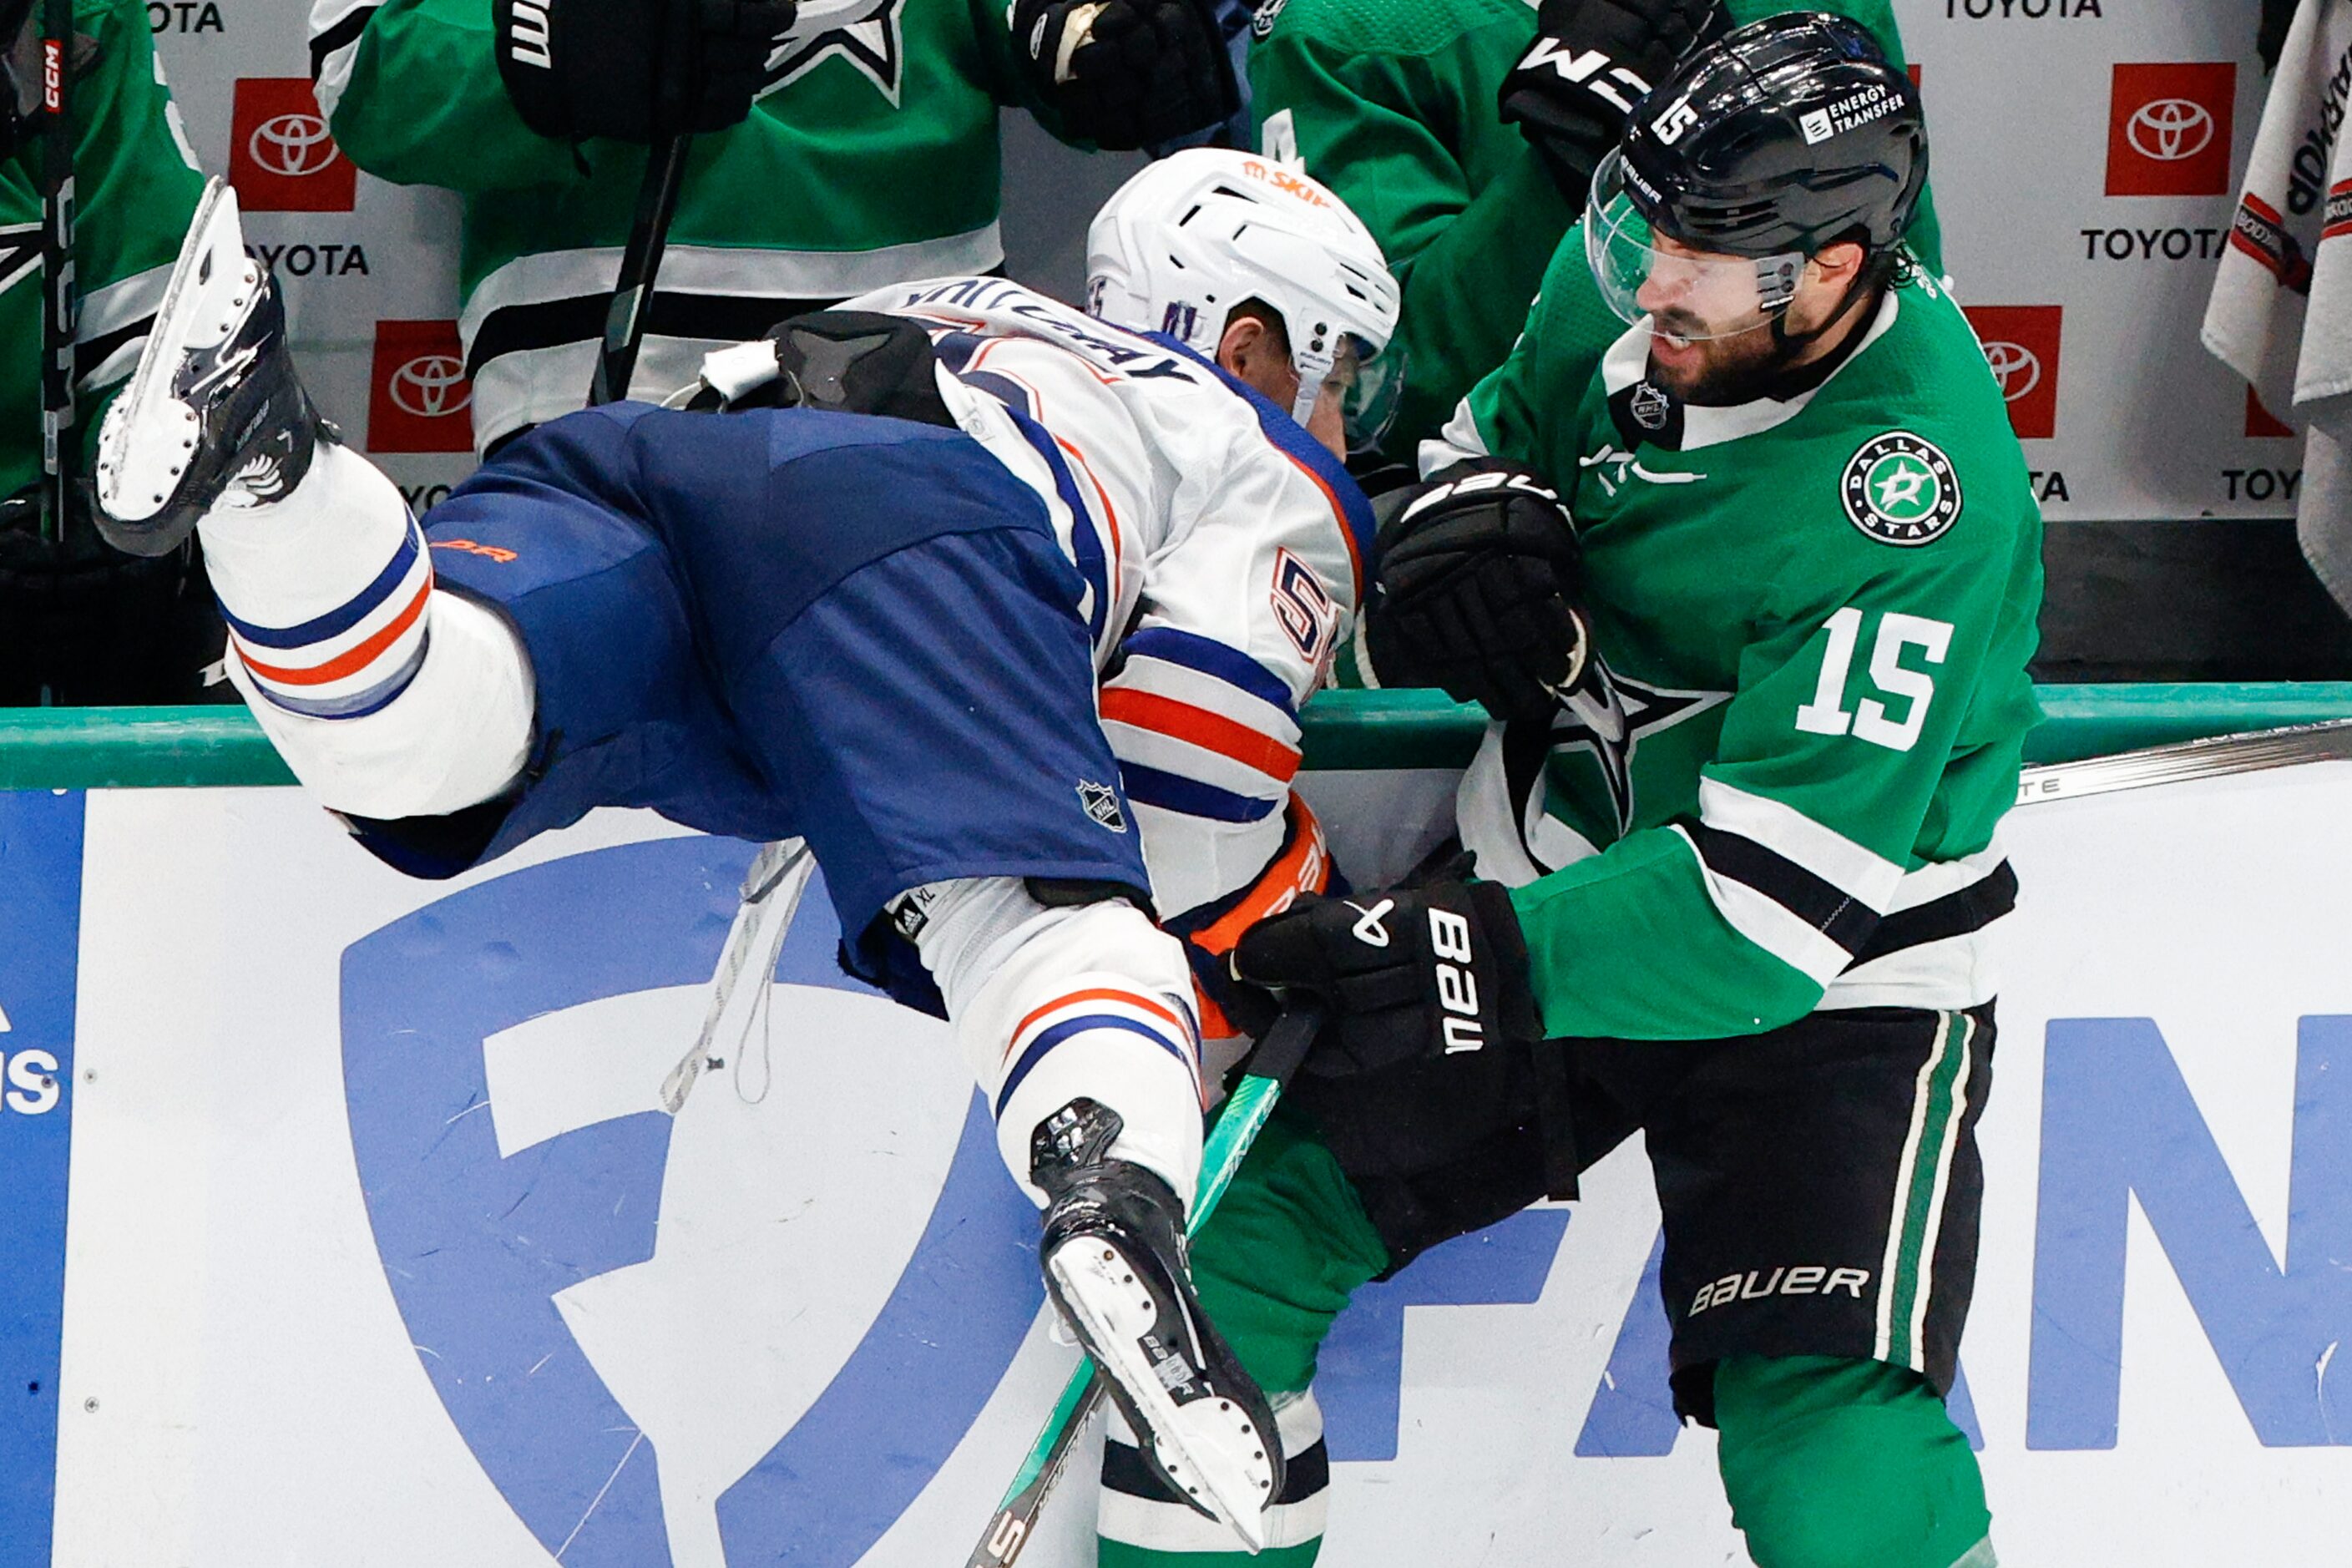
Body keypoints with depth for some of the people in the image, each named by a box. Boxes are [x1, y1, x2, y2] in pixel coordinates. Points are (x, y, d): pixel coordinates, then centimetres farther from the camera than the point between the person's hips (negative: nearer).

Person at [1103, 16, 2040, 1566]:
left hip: (1831, 977, -7)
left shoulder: (1917, 497, -30)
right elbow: (1509, 420, 16)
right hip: (1550, 889, 7)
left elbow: (1777, 902, -32)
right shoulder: (1625, 290, -9)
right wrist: (1468, 507, -8)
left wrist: (1491, 959, -35)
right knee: (1237, 1227, 1)